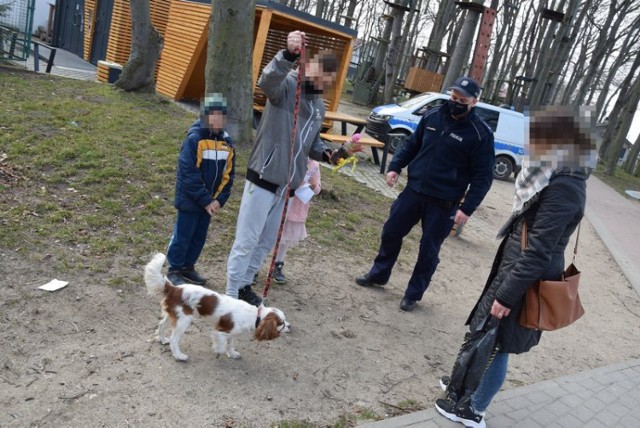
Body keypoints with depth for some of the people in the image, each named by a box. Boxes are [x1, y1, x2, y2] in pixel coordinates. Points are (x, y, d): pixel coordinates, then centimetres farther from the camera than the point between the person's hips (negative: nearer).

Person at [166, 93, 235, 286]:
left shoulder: (227, 143, 2)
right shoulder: (194, 139, -17)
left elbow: (228, 174, 5)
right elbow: (189, 174, -20)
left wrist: (219, 199, -6)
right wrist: (206, 200, -18)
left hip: (210, 201, 6)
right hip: (189, 199, -6)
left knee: (200, 236, 15)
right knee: (183, 235, 5)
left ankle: (188, 267, 31)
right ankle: (174, 270, 20)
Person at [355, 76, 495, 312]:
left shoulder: (480, 134, -12)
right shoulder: (433, 116, 2)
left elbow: (483, 177, -10)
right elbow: (412, 144, 14)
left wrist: (467, 208, -17)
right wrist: (395, 166, 1)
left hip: (443, 203, -4)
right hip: (414, 190, 5)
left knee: (428, 249, 7)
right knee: (391, 232, 14)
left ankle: (413, 294, 25)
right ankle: (378, 274, 36)